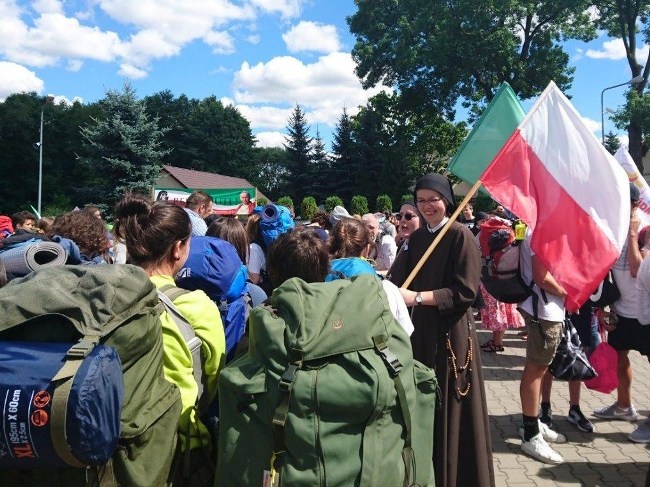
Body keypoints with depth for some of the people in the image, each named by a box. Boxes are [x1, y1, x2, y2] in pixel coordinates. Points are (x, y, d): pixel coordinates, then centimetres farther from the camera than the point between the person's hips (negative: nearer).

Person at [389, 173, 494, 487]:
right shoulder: (416, 237, 10)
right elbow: (402, 278, 7)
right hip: (422, 328, 6)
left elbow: (466, 292, -16)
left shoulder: (461, 235, -10)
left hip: (452, 332, -6)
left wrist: (417, 297, -21)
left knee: (450, 407, 4)